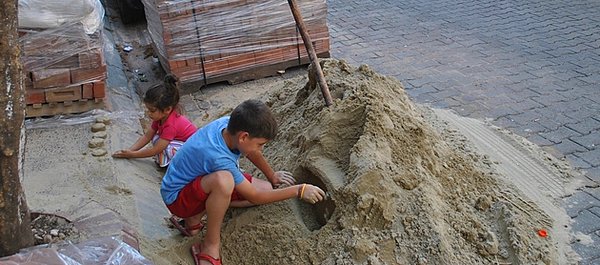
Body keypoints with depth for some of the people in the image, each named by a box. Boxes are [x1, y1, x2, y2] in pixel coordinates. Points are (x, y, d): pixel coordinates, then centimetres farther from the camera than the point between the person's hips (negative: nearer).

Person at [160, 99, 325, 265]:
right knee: (223, 179, -42)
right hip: (177, 197, -9)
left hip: (201, 179, 9)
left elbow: (251, 152, 8)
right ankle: (211, 246, -20)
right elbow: (254, 197, -25)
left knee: (267, 189, -1)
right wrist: (299, 190, -21)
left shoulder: (228, 124, -15)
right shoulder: (219, 158, -36)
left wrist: (272, 176, 20)